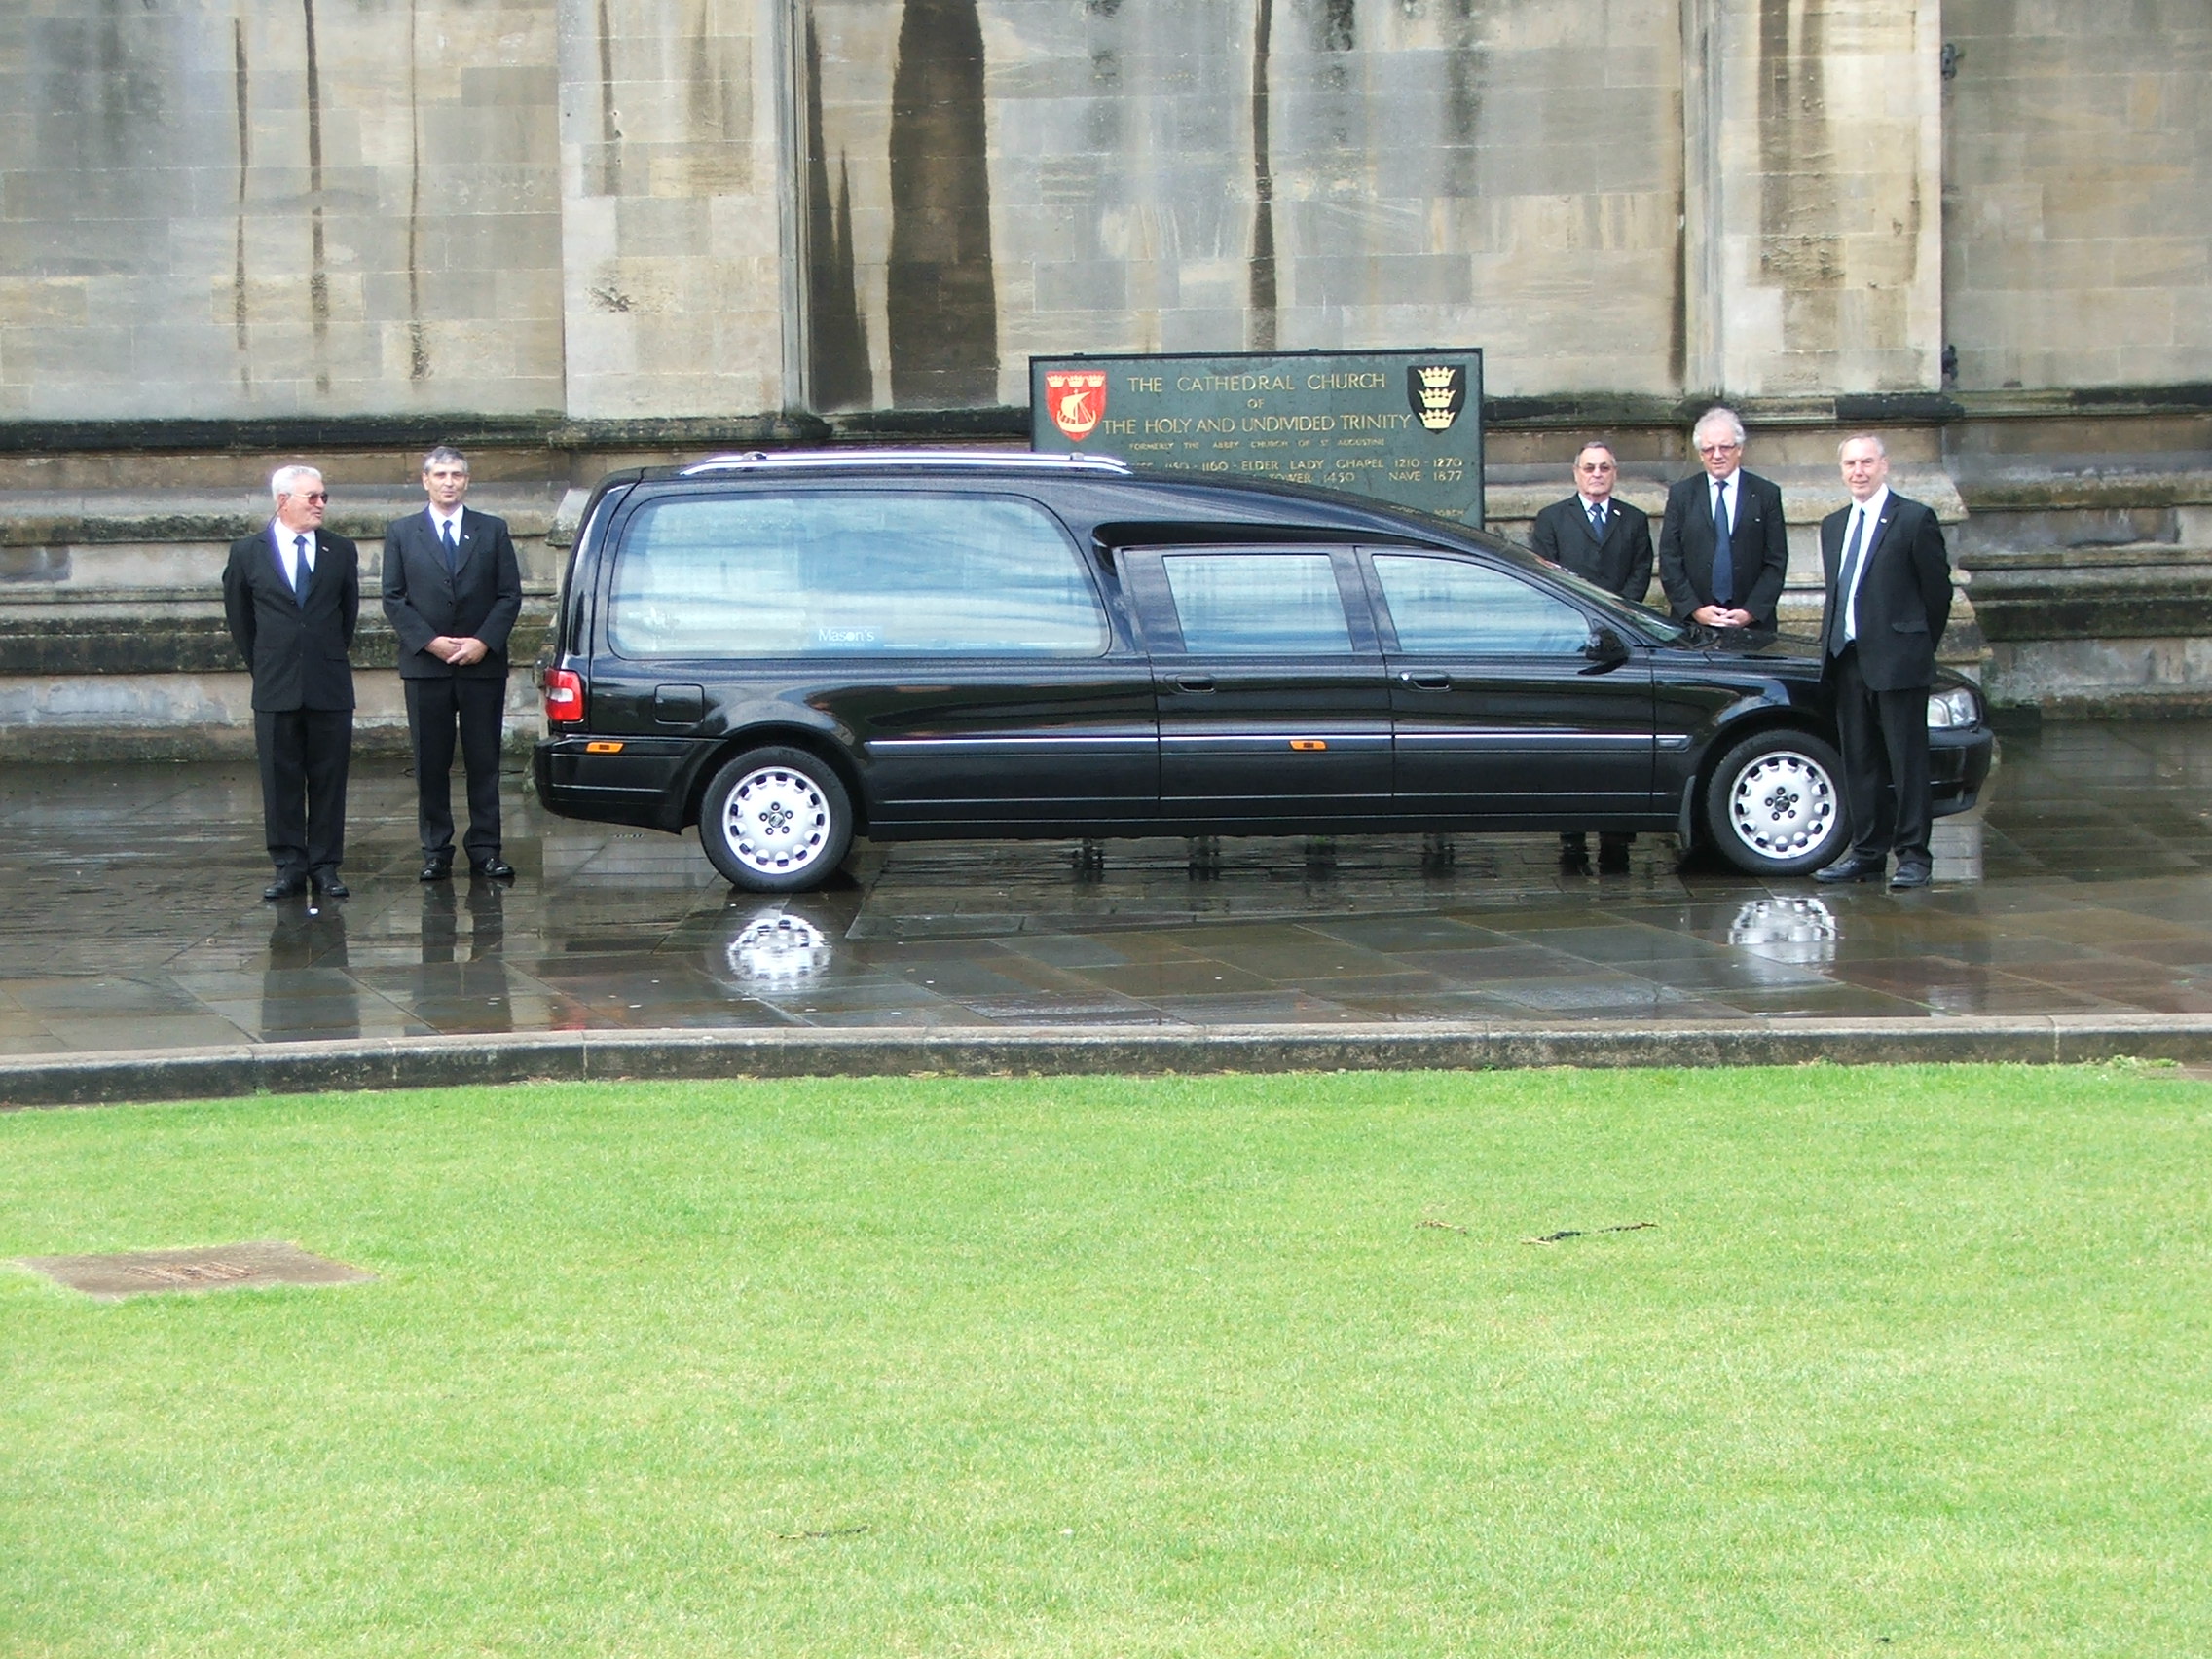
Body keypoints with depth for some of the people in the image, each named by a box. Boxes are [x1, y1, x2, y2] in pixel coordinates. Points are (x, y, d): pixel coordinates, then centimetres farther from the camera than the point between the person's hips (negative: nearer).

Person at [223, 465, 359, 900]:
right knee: (280, 779, 2)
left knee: (329, 778, 3)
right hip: (276, 688, -1)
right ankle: (289, 866, 8)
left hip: (330, 684, 1)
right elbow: (238, 615, 13)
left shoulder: (340, 551, 6)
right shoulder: (248, 552, 2)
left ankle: (325, 865, 10)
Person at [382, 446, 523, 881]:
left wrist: (484, 641, -9)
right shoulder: (402, 533, 8)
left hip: (483, 663, 0)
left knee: (484, 761, 1)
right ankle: (436, 852, 6)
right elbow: (393, 599, 3)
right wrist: (430, 641, -9)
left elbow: (510, 595, 5)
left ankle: (485, 849, 5)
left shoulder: (493, 531, 9)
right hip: (425, 665, 0)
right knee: (430, 763, 1)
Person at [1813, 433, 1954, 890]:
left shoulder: (1914, 520, -5)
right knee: (1859, 762, 10)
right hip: (1847, 660, 7)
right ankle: (1867, 853, 16)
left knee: (1907, 761, -3)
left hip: (1897, 662, -6)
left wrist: (1917, 646, 4)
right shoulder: (1833, 526, 15)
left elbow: (1938, 590, -2)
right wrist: (1834, 644, 12)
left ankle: (1914, 856, -1)